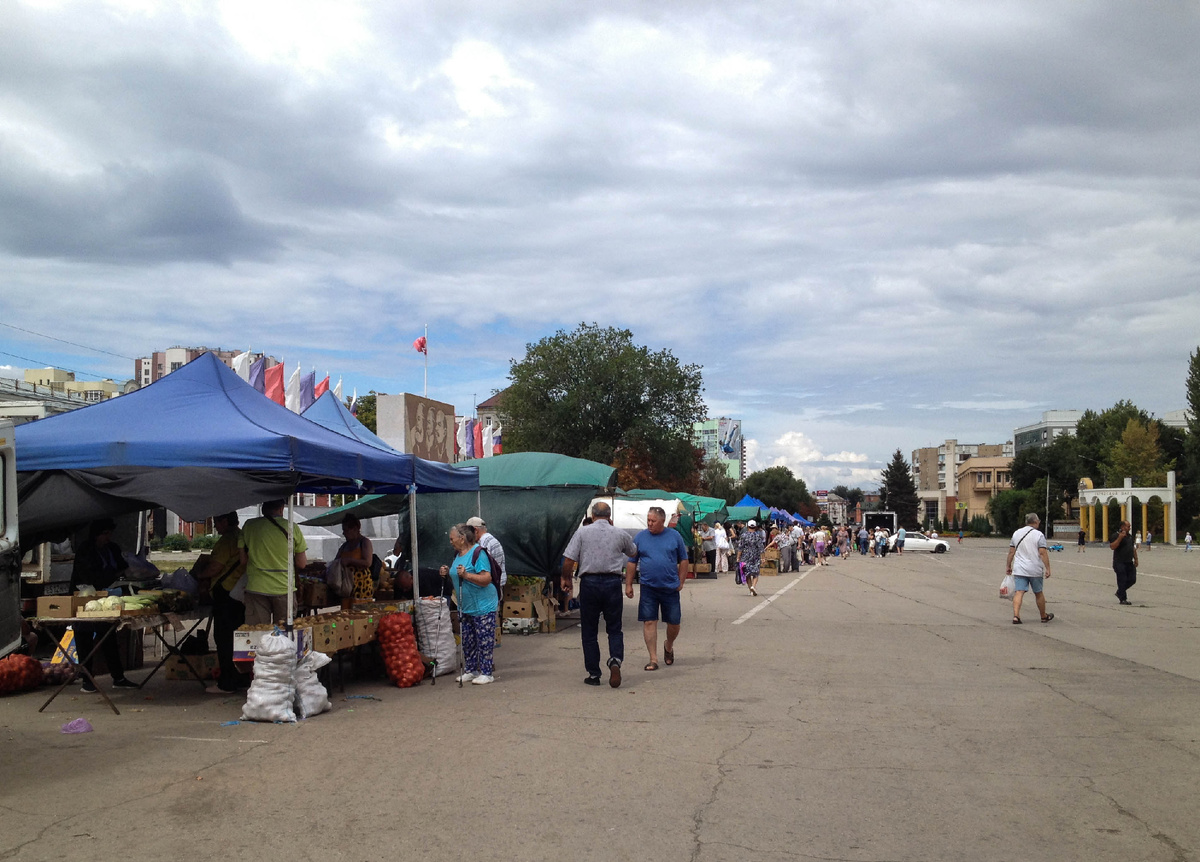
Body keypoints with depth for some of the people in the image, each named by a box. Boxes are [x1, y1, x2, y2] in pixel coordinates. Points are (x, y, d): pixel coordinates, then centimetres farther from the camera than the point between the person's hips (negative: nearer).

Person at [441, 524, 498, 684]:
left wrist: (466, 575, -31)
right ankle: (470, 671, 23)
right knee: (467, 640, 13)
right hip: (464, 607, 9)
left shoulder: (478, 553, -17)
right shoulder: (458, 554, 11)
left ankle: (487, 673, 3)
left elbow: (486, 579, -23)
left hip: (483, 606, -9)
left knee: (484, 640, -3)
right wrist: (448, 573, 5)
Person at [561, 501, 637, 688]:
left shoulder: (582, 532, -1)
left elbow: (568, 560, -6)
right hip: (613, 582, 1)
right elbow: (633, 553, 25)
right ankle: (615, 660, -16)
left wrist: (566, 579, 12)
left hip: (589, 583, -1)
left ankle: (594, 674, 11)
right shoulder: (620, 534, 6)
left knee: (589, 631, 9)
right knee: (614, 628, 11)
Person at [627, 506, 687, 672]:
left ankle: (668, 646, 36)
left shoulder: (675, 537, 2)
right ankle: (653, 659, 4)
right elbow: (631, 562, 6)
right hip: (648, 588, 0)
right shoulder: (640, 537, 3)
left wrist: (681, 582, 3)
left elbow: (683, 560, 8)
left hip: (670, 588, 0)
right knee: (649, 622, -3)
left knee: (674, 622, 6)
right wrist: (628, 585, 2)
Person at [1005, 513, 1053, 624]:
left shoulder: (1016, 533, 7)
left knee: (1019, 592, -4)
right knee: (1038, 593, 12)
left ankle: (1016, 616, -20)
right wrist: (1047, 569, -11)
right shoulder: (1038, 535, -7)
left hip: (1019, 570, 3)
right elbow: (1043, 553, -13)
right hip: (1035, 570, -3)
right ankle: (1044, 616, 27)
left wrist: (1008, 566, 16)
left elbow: (1011, 552, 9)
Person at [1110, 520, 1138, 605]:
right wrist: (1120, 537, -27)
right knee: (1122, 581, -4)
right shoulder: (1116, 535, -9)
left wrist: (1136, 559, 16)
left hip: (1129, 563, 8)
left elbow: (1133, 549, 22)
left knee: (1132, 579, 5)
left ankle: (1119, 592, 24)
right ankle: (1123, 599, 4)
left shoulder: (1130, 537, 15)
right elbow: (1112, 546, -22)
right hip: (1120, 563, -7)